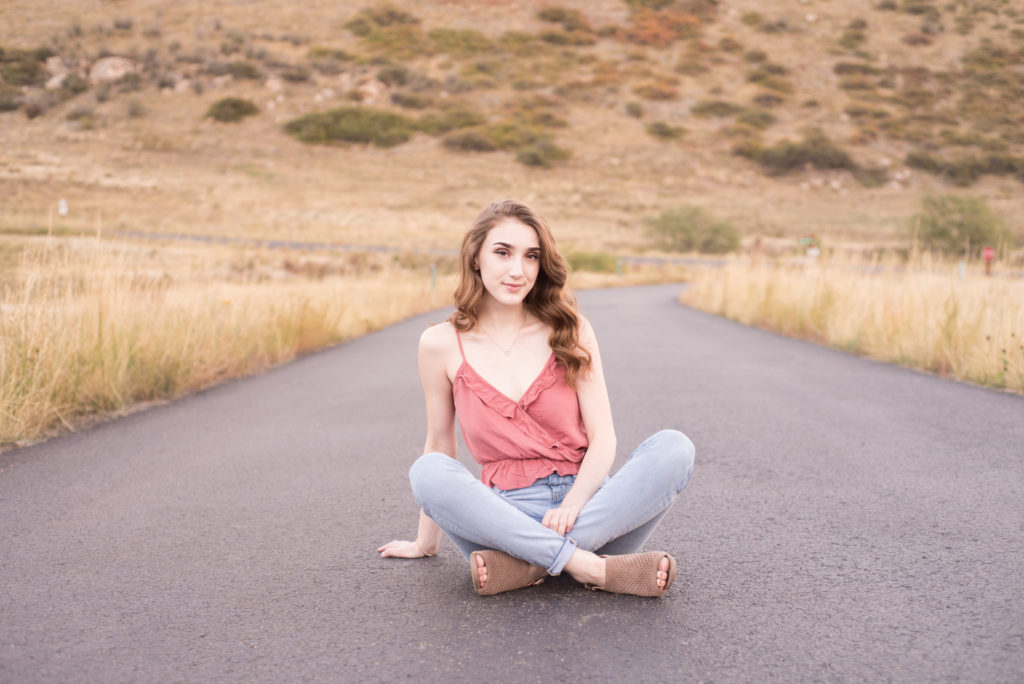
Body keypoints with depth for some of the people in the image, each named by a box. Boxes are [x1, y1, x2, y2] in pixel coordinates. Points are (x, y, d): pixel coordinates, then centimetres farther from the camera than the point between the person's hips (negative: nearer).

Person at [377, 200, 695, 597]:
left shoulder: (570, 331, 3)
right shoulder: (441, 345, 2)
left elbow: (603, 438, -1)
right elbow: (439, 444, 12)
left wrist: (572, 504, -20)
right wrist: (426, 542, 18)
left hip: (587, 509, 1)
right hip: (506, 515, -1)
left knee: (674, 448, -25)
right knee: (427, 473, -30)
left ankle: (529, 564, -30)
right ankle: (594, 569, -34)